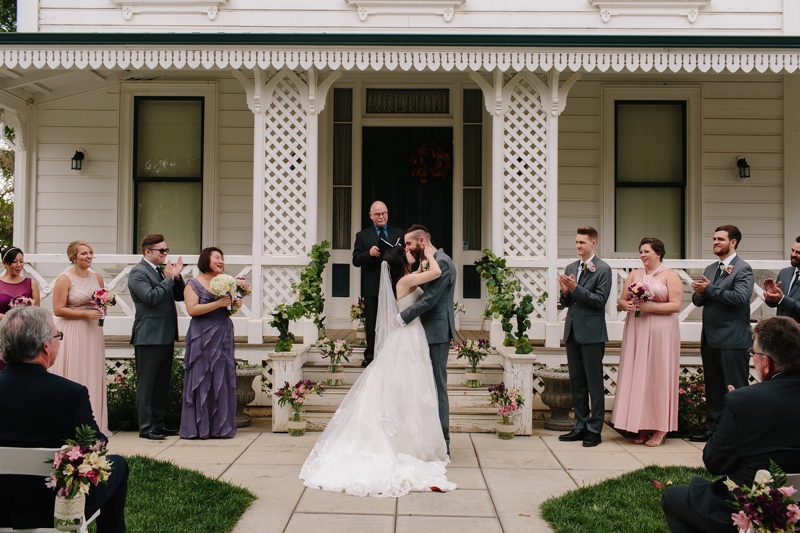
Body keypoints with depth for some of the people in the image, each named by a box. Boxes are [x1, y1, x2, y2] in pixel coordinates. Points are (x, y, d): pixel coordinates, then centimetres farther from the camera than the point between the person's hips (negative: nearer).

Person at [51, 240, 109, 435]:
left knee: (93, 376, 6)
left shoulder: (97, 278, 11)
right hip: (72, 333, -5)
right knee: (73, 377, -2)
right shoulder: (65, 279, -6)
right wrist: (86, 313, -16)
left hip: (93, 333, 5)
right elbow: (58, 310, -12)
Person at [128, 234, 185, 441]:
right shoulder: (138, 272, -8)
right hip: (149, 336, -8)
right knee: (146, 384, -2)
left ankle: (160, 424, 21)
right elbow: (150, 297, -22)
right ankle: (146, 427, 4)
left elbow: (180, 296, 14)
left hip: (166, 336, 8)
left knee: (162, 383, 13)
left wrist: (177, 277, -1)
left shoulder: (163, 271, 16)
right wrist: (169, 278, -15)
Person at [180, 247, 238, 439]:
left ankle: (221, 426, 12)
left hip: (224, 336, 5)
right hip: (202, 338, -5)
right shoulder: (193, 284, 0)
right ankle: (198, 427, 7)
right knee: (201, 381, -2)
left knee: (223, 380, 5)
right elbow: (192, 309, -13)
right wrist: (217, 303, -18)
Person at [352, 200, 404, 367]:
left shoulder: (399, 233, 8)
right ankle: (370, 355, 18)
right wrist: (369, 253, -23)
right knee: (371, 322, 8)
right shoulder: (362, 235, 4)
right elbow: (356, 260, -4)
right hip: (372, 287, 0)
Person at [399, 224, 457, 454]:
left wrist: (400, 318, -17)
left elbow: (429, 299, -21)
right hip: (428, 333, 10)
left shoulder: (442, 262, -14)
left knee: (437, 387, -4)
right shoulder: (428, 262, 17)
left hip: (436, 333, -10)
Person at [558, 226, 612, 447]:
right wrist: (565, 291, -7)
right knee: (576, 383, 13)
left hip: (592, 334, -7)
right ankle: (580, 426, 22)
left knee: (594, 384, 1)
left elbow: (600, 300, -15)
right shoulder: (571, 268, 13)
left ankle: (594, 430, 8)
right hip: (572, 332, 7)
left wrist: (576, 288, -21)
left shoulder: (603, 269, -7)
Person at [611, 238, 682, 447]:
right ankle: (642, 427, 9)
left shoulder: (670, 275, 0)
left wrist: (650, 307, -17)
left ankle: (660, 429, 3)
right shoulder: (634, 274, 15)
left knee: (658, 376, -4)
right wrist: (626, 305, -7)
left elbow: (675, 306, -7)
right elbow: (622, 300, 15)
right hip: (636, 331, 5)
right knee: (636, 376, 2)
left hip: (660, 332, -5)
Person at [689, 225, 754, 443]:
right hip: (710, 337, 7)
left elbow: (740, 297, -21)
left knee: (736, 387, -1)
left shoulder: (743, 269, -7)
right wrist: (700, 293, -8)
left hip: (732, 338, -7)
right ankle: (713, 426, 22)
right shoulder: (710, 269, 16)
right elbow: (698, 300, 14)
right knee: (713, 385, 13)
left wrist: (710, 289, -17)